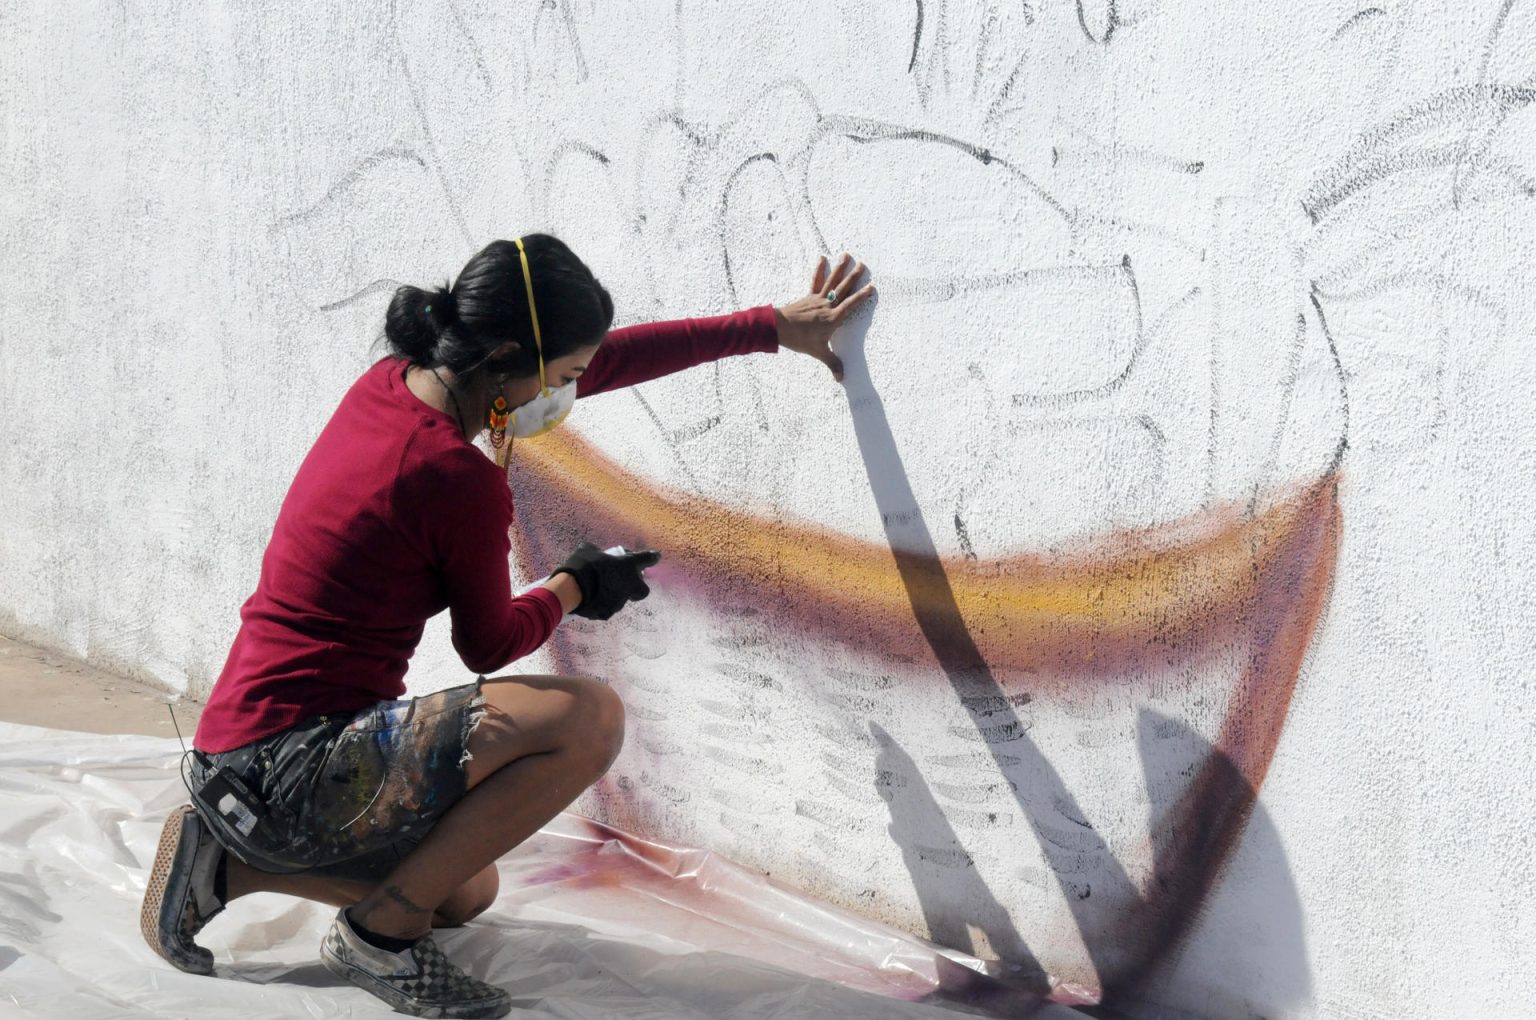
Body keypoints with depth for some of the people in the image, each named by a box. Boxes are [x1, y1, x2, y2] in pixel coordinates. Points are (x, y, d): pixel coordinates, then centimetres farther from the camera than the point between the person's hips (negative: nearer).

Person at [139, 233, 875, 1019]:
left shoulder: (391, 384, 4)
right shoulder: (459, 480, -22)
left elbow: (607, 360, 12)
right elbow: (490, 644, -6)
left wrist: (773, 327, 17)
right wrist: (574, 587, 14)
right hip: (291, 772, -10)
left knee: (465, 894, 30)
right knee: (588, 717, -22)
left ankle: (225, 864, 18)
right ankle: (378, 936, -7)